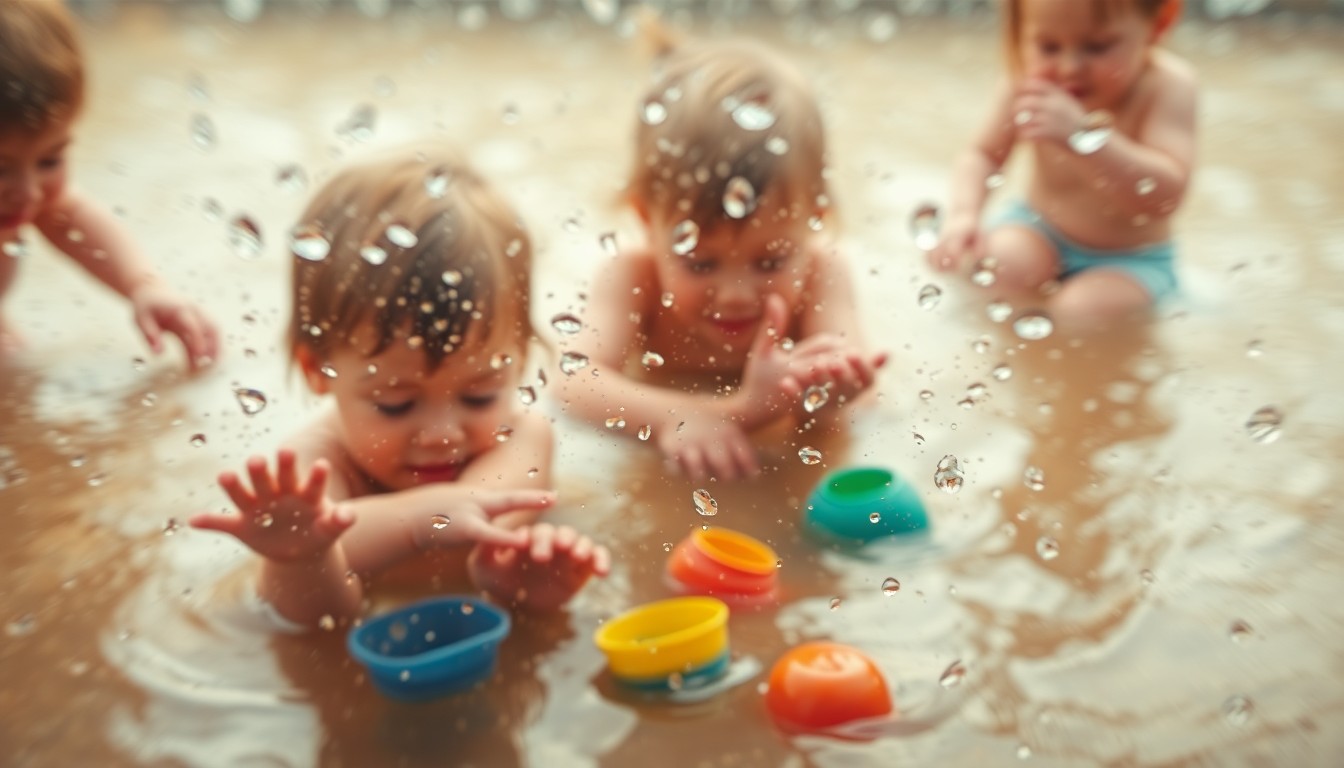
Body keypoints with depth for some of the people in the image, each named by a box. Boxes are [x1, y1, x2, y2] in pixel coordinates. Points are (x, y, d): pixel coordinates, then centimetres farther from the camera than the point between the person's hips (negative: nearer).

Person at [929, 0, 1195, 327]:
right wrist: (963, 215, -24)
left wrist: (1084, 135, -49)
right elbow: (983, 154, -3)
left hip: (1131, 259, -3)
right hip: (1040, 229, 3)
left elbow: (1165, 195, -36)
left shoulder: (1167, 84, -25)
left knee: (1084, 310, -28)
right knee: (1001, 259, -25)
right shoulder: (1029, 81, -15)